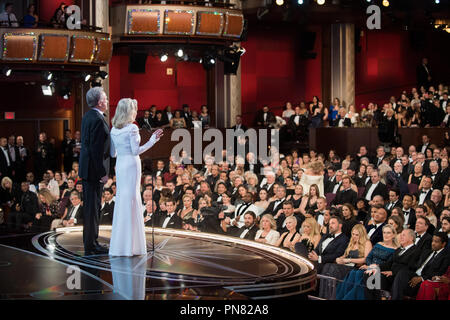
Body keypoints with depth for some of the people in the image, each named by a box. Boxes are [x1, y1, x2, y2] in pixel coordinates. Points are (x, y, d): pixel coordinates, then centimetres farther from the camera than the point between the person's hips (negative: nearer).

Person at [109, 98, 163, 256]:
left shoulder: (114, 129, 8)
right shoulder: (132, 128, -12)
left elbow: (113, 153, 11)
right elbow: (136, 151, -15)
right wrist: (152, 140, -10)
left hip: (119, 165, 7)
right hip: (131, 165, -7)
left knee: (121, 199, 11)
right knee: (131, 201, -4)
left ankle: (119, 244, 13)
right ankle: (129, 245, -4)